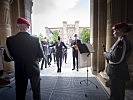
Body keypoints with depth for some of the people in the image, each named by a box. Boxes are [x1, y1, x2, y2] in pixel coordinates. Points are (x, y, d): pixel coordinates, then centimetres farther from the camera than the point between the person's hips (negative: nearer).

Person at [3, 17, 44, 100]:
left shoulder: (10, 40, -14)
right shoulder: (36, 39, -16)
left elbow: (7, 58, -5)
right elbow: (41, 55, -6)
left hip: (19, 71, 1)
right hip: (34, 70, 0)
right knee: (36, 93, 18)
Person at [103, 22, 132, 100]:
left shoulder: (121, 41, -22)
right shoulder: (125, 40, 10)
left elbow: (115, 58, -27)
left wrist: (106, 54, -10)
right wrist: (108, 53, 7)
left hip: (117, 72, -10)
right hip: (121, 71, 10)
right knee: (120, 93, 24)